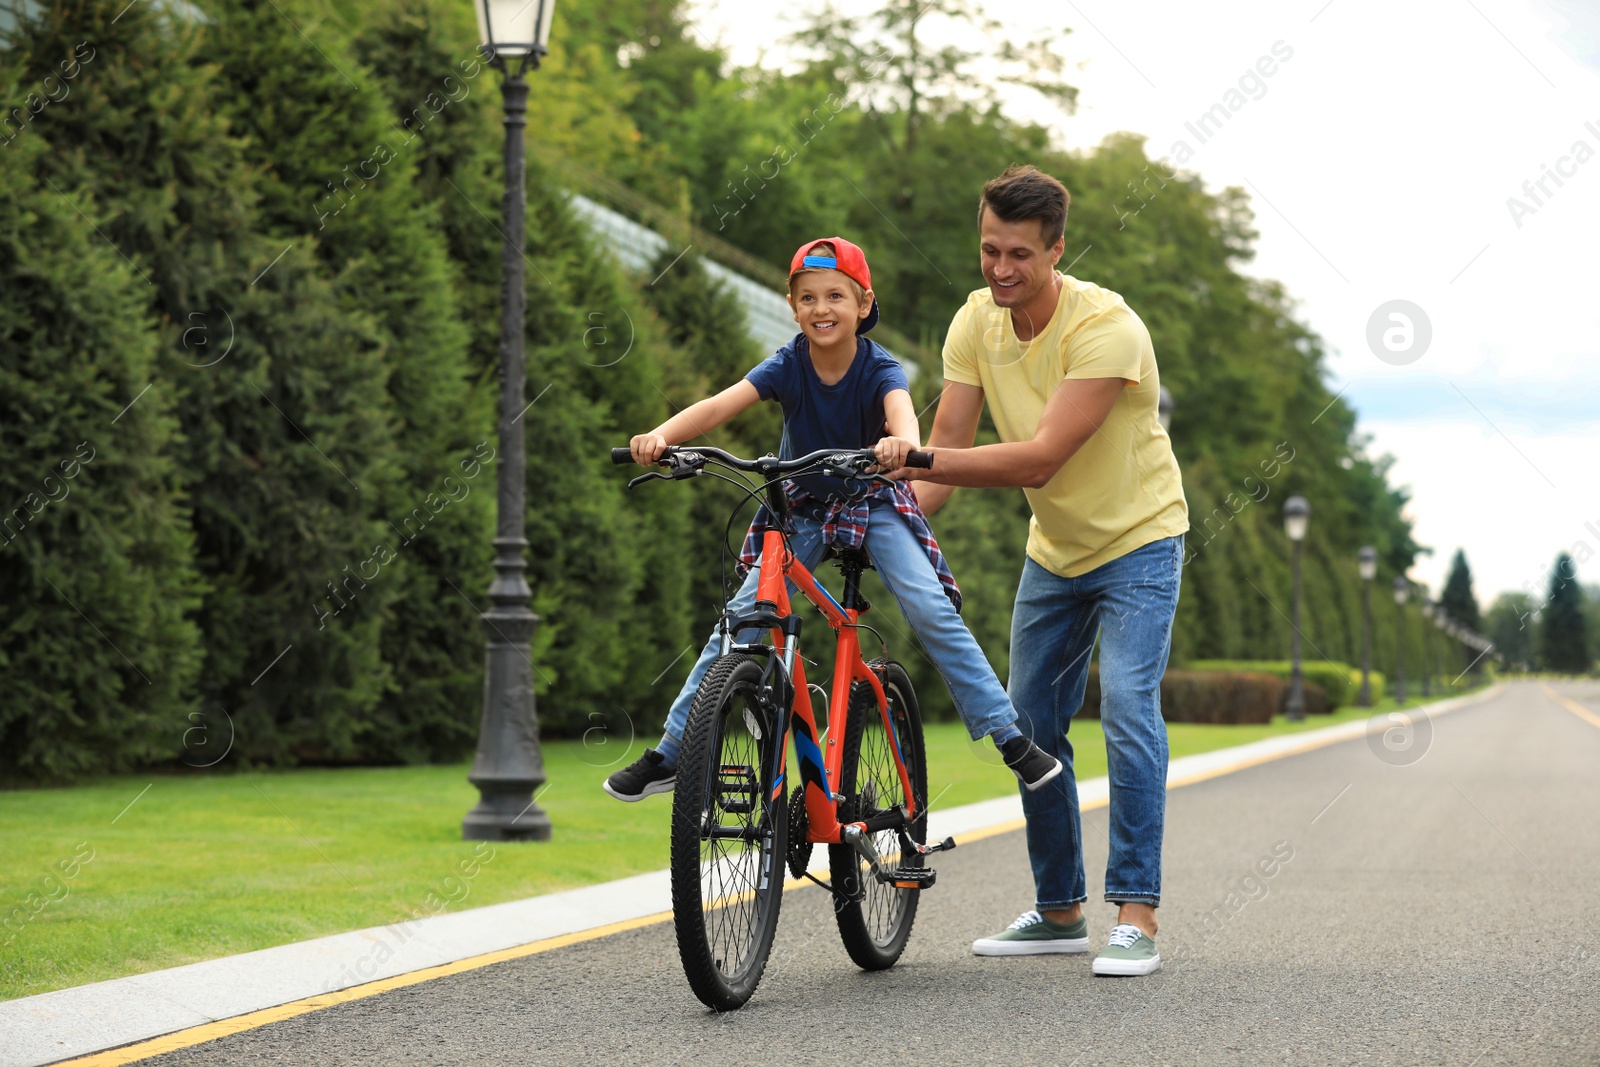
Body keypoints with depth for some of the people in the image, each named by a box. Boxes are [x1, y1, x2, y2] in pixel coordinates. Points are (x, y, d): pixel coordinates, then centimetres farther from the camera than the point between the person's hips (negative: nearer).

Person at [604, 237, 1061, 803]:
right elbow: (720, 405, -31)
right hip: (802, 507, 2)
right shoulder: (788, 365, -17)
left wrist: (903, 442, -68)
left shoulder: (879, 368, -21)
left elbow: (900, 408, -43)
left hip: (873, 505, -2)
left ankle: (1011, 737, -12)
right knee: (740, 619, -8)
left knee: (932, 609, -20)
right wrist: (661, 435, -50)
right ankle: (668, 753, 0)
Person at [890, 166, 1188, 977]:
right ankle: (1059, 911, 20)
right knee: (1031, 724, 8)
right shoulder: (976, 322, -10)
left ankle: (1136, 916, -18)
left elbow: (1040, 459, -37)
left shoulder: (1105, 327, -29)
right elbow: (948, 450, -11)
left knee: (1127, 705, -21)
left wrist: (917, 461, -44)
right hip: (1053, 549, 7)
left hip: (1137, 540, -6)